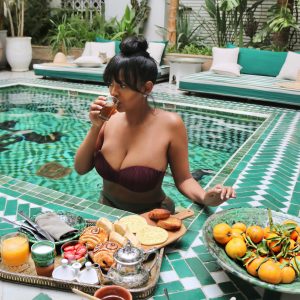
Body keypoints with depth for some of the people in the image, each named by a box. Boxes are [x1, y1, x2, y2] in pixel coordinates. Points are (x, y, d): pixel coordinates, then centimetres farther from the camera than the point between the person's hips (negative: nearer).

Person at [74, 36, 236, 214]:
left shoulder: (170, 124, -18)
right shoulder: (110, 119, -8)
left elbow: (183, 179, -9)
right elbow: (81, 169, -2)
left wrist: (205, 198, -29)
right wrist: (95, 127, -14)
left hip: (149, 216, -4)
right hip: (108, 210, 4)